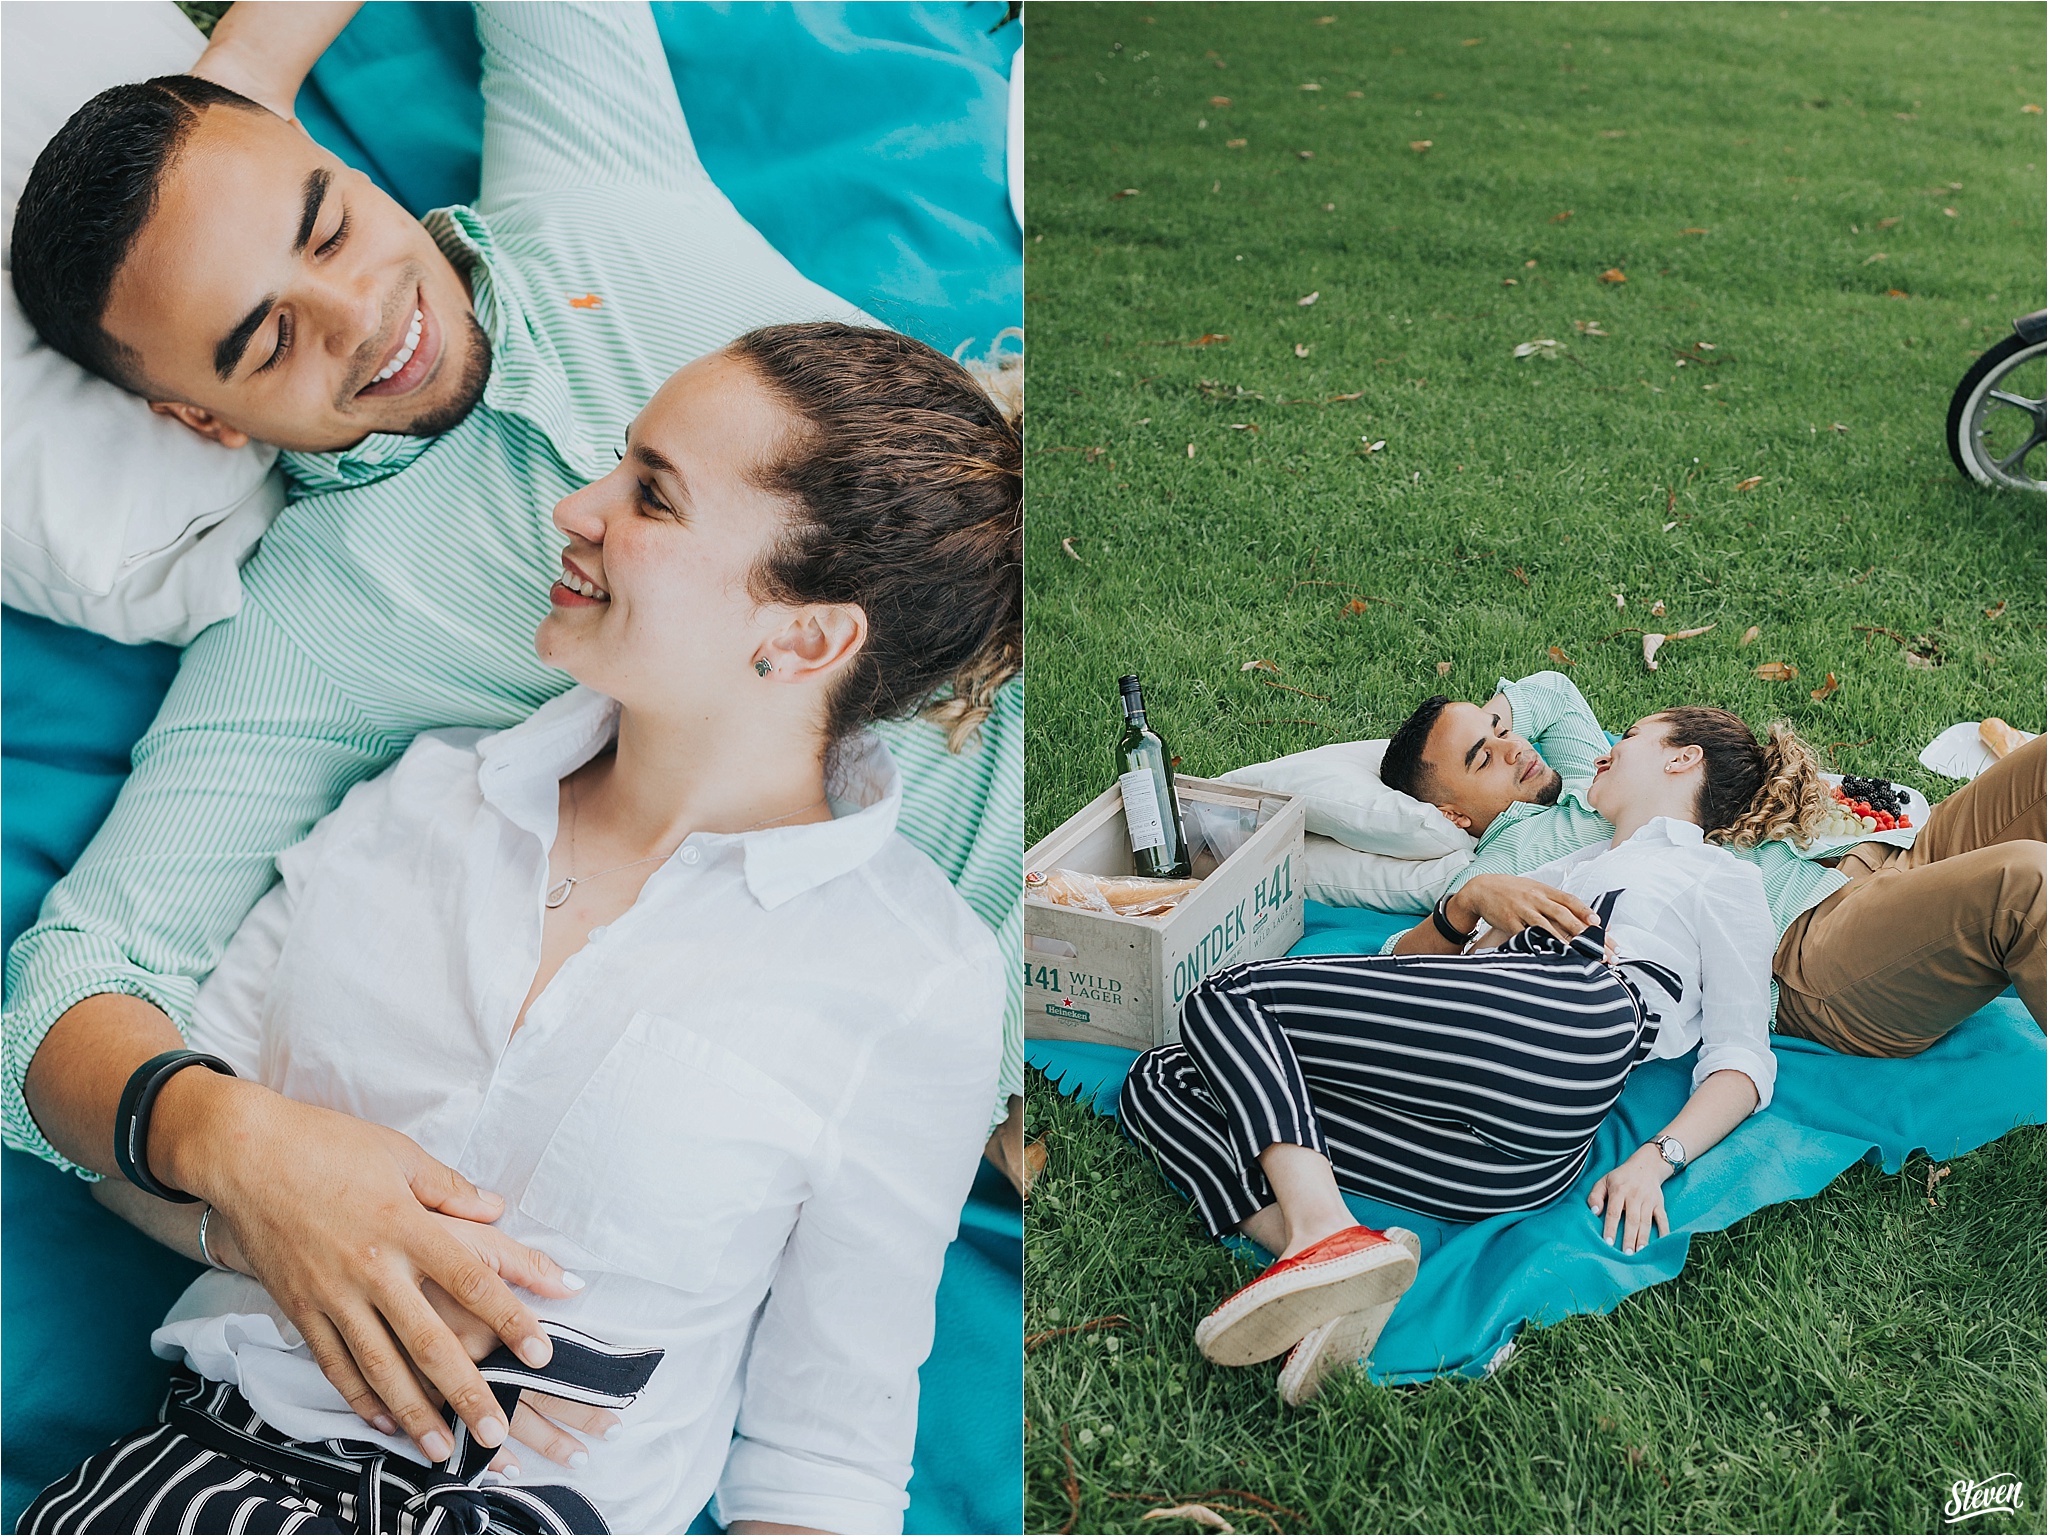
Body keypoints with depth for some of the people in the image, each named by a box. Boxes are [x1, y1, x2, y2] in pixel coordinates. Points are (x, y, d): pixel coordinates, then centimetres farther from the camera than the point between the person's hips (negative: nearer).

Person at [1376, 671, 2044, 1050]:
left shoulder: (1582, 778, 26)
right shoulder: (1507, 860, 2)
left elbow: (1553, 689, 46)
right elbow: (1400, 960, -14)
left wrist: (1480, 722, 26)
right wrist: (1473, 898, -33)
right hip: (1809, 948, -9)